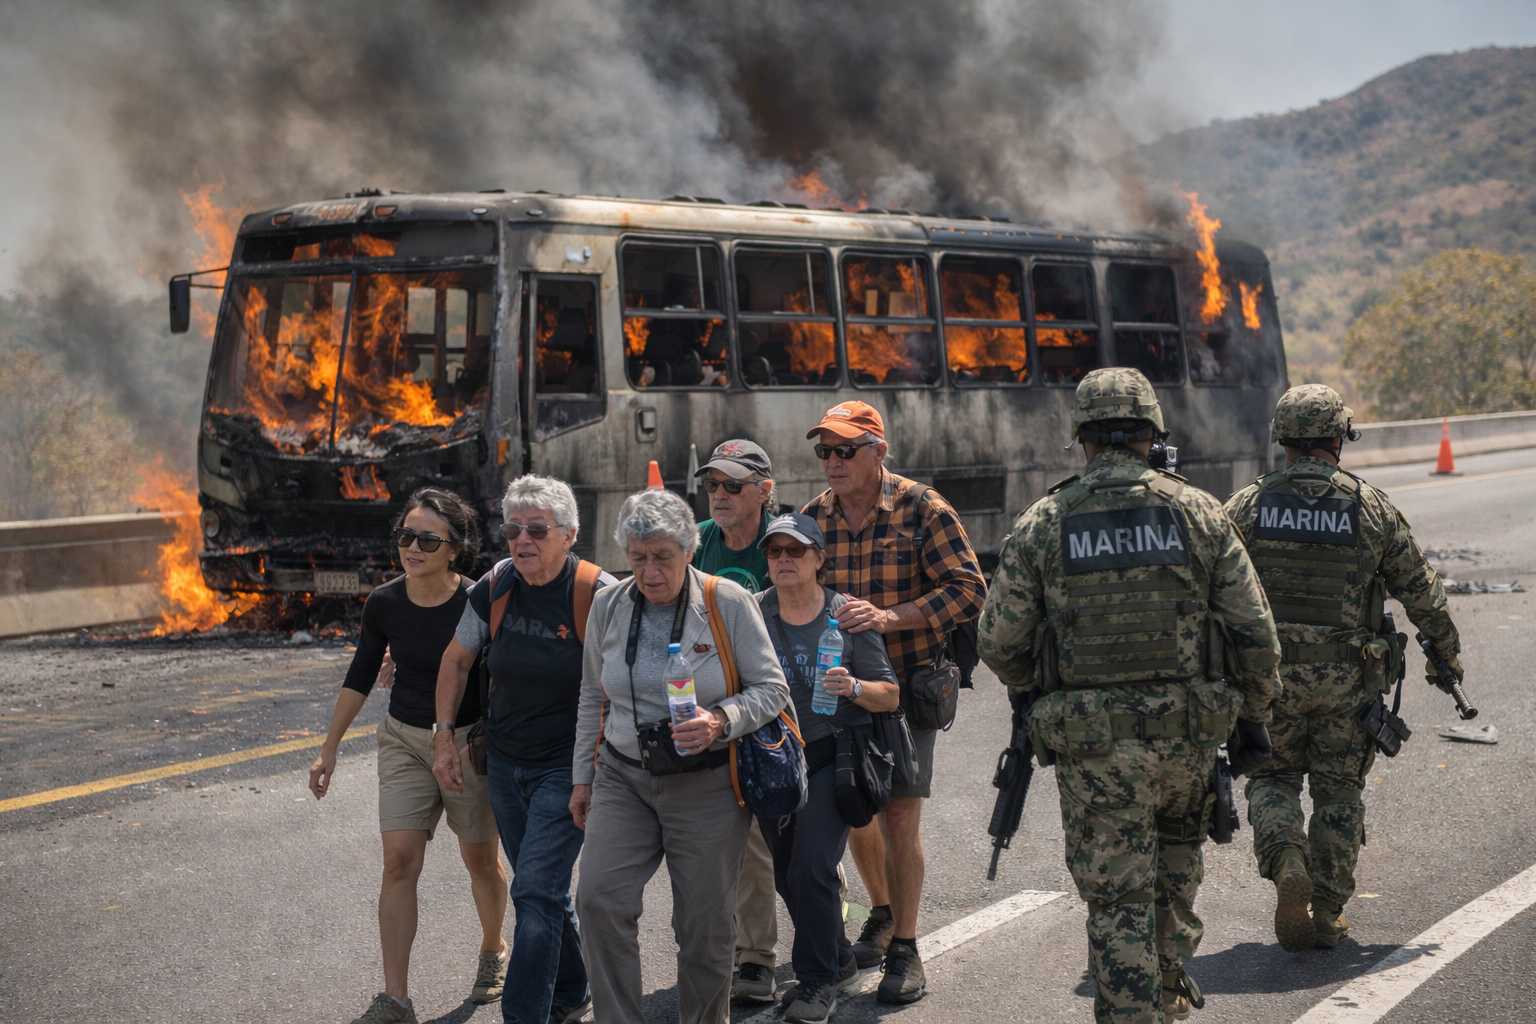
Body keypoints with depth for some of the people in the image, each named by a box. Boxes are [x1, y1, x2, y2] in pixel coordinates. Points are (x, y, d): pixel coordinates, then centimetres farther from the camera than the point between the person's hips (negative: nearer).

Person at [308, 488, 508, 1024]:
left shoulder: (476, 606, -18)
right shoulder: (384, 603, -7)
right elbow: (360, 677, 5)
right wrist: (328, 750, 8)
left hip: (471, 740, -2)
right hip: (404, 740, 3)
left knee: (480, 859, 13)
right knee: (399, 861, -7)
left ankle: (493, 950, 42)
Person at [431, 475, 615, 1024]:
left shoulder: (598, 594, -17)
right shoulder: (495, 588, -4)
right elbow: (456, 661, 11)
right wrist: (444, 740, 6)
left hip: (567, 768, -5)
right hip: (504, 763, 5)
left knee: (536, 893, -14)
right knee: (544, 890, 18)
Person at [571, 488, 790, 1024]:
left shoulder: (730, 603, -8)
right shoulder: (608, 605, 3)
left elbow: (772, 688, -5)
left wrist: (721, 721, -23)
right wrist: (583, 775, 14)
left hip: (706, 786, -3)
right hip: (624, 778, 3)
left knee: (704, 924, 3)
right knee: (599, 899, -15)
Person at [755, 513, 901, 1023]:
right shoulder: (752, 613, 0)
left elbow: (890, 696, -3)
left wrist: (854, 687, -23)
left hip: (833, 756, -4)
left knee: (812, 869, -15)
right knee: (788, 875, 10)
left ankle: (818, 982, 0)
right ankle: (839, 958, 33)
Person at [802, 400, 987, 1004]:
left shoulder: (922, 510, -9)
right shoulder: (813, 518, 4)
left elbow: (967, 589, -13)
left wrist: (889, 617, -23)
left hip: (909, 684, -4)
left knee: (899, 814, -7)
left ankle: (904, 949, 4)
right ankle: (882, 913, 38)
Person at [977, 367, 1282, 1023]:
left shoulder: (1040, 526, -4)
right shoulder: (1198, 513, -1)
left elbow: (998, 642, 0)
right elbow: (1254, 630, 0)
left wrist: (1028, 694, 22)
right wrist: (1254, 714, 14)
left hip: (1092, 746, -2)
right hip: (1187, 733, 2)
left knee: (1118, 901, 4)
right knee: (1177, 853, 28)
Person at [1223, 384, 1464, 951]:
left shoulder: (1247, 506, -4)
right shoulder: (1371, 509, -4)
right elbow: (1420, 590, 4)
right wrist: (1447, 649, 19)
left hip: (1271, 673, 0)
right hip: (1347, 680, 0)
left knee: (1273, 778, 15)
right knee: (1338, 791, 13)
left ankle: (1286, 861, -13)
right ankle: (1327, 915, 13)